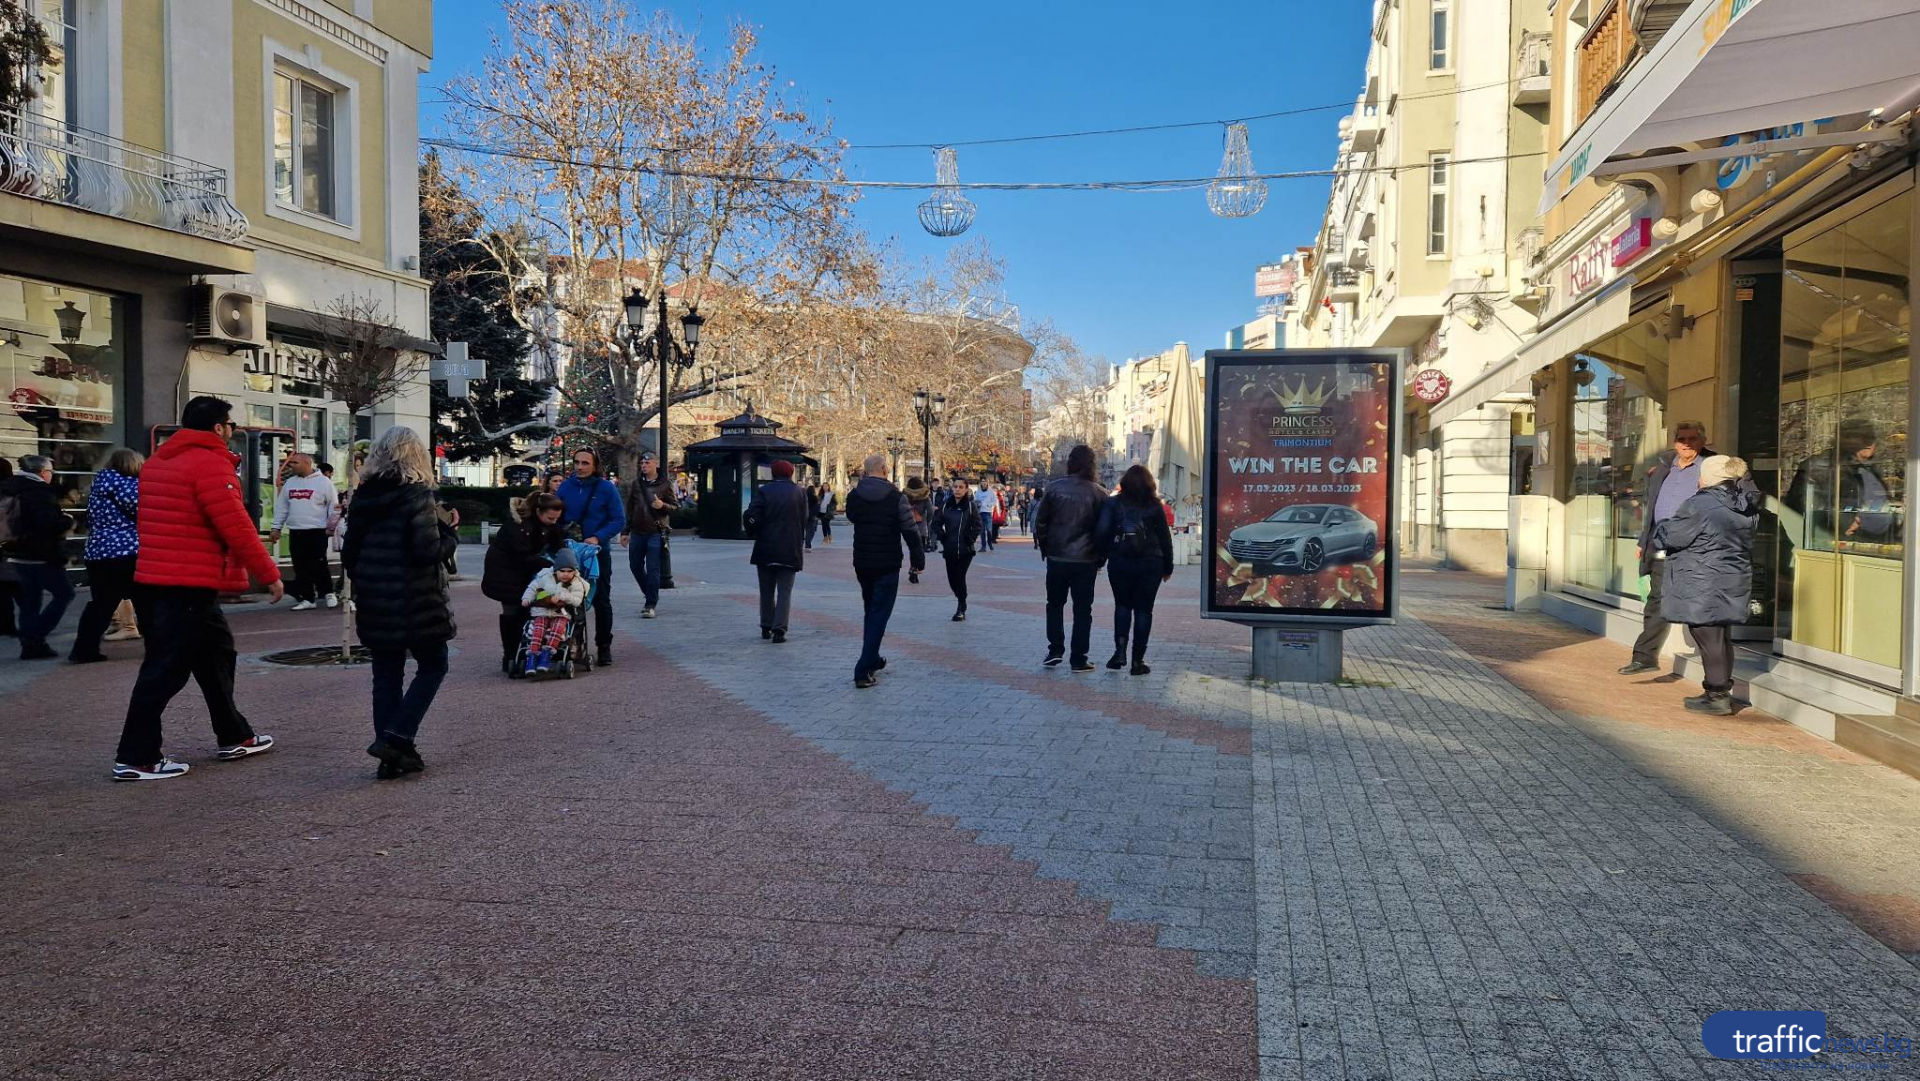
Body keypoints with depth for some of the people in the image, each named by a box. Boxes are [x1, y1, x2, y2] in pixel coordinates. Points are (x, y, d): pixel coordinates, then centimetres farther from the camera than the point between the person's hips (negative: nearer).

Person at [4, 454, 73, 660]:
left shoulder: (13, 490, 13)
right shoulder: (40, 492, -17)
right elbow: (48, 523, -27)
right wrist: (67, 522, -7)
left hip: (18, 554, 9)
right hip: (41, 556, -9)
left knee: (30, 600, 12)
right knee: (64, 593, -1)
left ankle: (31, 645, 12)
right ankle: (35, 637, -7)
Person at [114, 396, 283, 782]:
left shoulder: (159, 461, 16)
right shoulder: (210, 464, -13)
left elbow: (160, 521, 21)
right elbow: (237, 528, -18)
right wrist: (270, 575, -11)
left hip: (154, 579, 10)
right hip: (189, 586, -10)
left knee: (215, 654, 18)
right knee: (167, 668, -5)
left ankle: (234, 738, 26)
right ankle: (135, 758, 0)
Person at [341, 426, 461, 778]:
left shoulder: (363, 497, 6)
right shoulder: (417, 495, -12)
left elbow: (348, 554, 9)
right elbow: (429, 552, -19)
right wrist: (451, 531, -2)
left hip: (375, 604, 6)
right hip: (416, 603, -6)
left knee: (386, 675, 11)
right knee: (432, 666, 9)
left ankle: (393, 756, 12)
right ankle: (395, 737, -5)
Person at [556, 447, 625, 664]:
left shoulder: (606, 488, -6)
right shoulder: (565, 486, 3)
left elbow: (619, 521, -8)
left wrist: (597, 538, -21)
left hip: (598, 552, -3)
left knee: (601, 601, 4)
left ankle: (604, 647, 14)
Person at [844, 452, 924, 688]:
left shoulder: (853, 496, 0)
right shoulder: (896, 497, -12)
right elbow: (910, 532, -12)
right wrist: (918, 561, -3)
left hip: (861, 564, 5)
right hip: (887, 566, -5)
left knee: (871, 612, 22)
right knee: (879, 616, -2)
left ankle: (872, 660, 33)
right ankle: (863, 671, -10)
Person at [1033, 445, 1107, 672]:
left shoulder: (1054, 488, -4)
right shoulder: (1098, 494, -4)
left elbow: (1040, 522, -1)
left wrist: (1044, 549, 10)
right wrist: (1100, 558, 9)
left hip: (1057, 558, 1)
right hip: (1086, 560, 0)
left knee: (1055, 605, 17)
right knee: (1082, 610, 7)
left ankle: (1055, 651, 10)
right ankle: (1078, 659, 7)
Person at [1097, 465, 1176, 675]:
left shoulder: (1112, 503, 0)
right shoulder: (1155, 506, 1)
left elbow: (1101, 532, -10)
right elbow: (1165, 538, 5)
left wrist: (1103, 555, 2)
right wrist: (1168, 567, 13)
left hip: (1119, 562, 0)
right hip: (1149, 564, 0)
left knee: (1122, 605, 17)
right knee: (1143, 610, 6)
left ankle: (1120, 651, 0)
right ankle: (1138, 660, 5)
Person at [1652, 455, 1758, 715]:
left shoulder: (1700, 505, -19)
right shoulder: (1745, 507, 9)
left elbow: (1670, 535, -12)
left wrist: (1661, 528, 13)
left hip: (1703, 588, -8)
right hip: (1733, 584, 8)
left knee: (1709, 639, -2)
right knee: (1721, 638, 16)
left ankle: (1717, 696, 3)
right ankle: (1722, 691, 23)